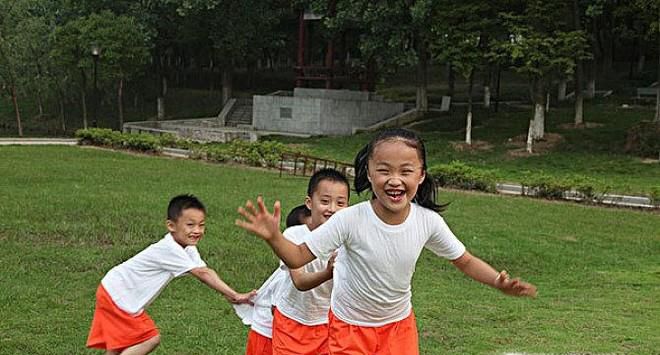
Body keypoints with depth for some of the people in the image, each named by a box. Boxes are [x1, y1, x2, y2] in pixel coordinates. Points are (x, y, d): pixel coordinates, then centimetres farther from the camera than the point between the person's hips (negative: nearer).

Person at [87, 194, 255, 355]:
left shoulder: (188, 249, 0)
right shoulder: (169, 249, -29)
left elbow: (206, 272, -9)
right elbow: (203, 273, -30)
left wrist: (231, 296, -23)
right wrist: (235, 296, -30)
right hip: (116, 296, -9)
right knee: (151, 339, -9)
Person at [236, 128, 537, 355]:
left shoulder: (428, 221, -19)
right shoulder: (350, 220, -28)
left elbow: (465, 261, -4)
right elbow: (299, 257, -21)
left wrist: (499, 283, -21)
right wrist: (273, 237, -41)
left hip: (400, 325, 3)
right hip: (350, 326, -2)